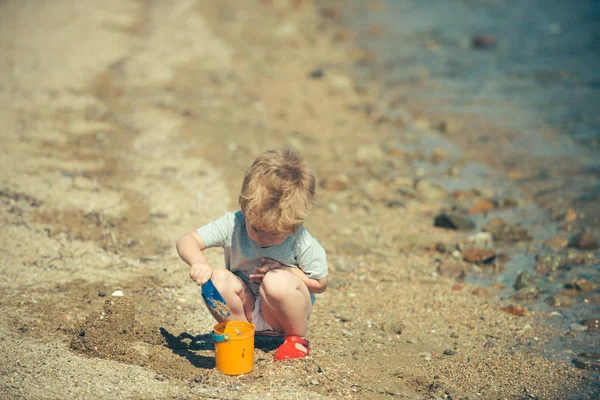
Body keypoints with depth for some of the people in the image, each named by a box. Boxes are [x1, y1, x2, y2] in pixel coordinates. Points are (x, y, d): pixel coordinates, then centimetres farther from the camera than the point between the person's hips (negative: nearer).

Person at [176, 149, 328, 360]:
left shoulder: (302, 243, -22)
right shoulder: (232, 225, -19)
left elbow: (320, 283, -9)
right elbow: (187, 241, -22)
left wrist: (285, 271, -24)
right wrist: (198, 261, -44)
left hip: (284, 312, -2)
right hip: (246, 309, 2)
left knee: (277, 281, -34)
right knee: (219, 279, -27)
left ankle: (297, 338, -5)